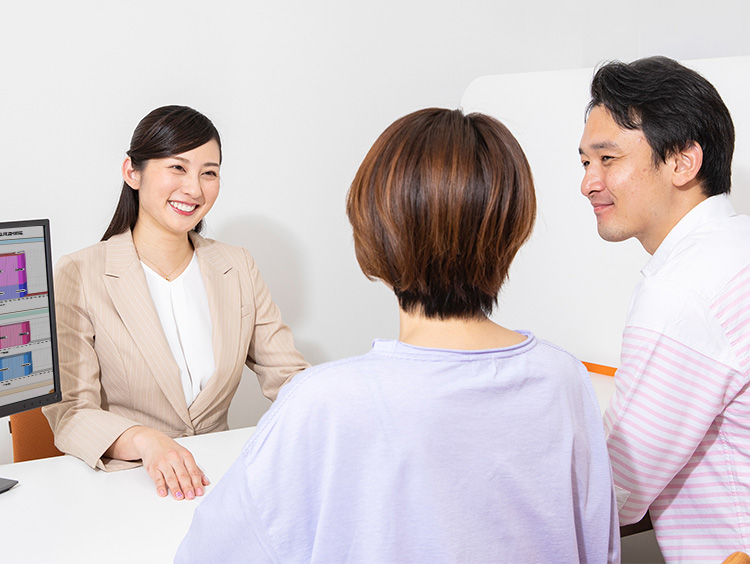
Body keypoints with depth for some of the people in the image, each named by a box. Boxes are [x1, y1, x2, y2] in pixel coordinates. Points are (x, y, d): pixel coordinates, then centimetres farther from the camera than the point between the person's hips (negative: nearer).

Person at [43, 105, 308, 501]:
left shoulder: (238, 269, 11)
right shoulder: (78, 278, -4)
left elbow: (286, 375, 8)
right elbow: (69, 413, -11)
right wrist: (143, 440, -32)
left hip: (215, 479, 3)